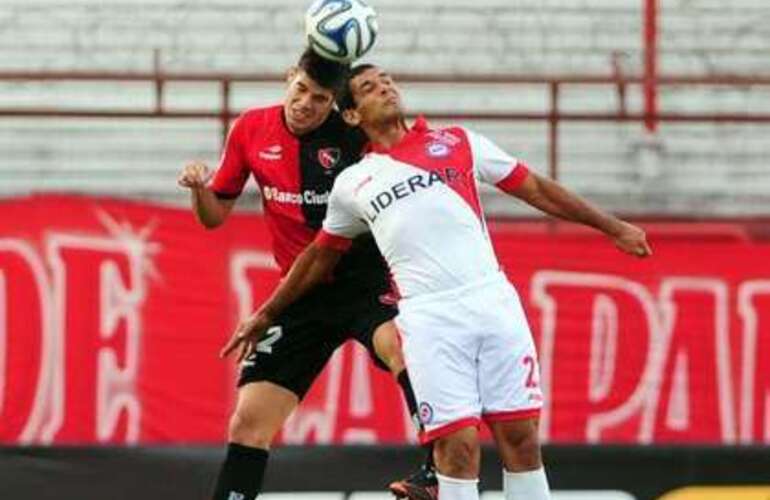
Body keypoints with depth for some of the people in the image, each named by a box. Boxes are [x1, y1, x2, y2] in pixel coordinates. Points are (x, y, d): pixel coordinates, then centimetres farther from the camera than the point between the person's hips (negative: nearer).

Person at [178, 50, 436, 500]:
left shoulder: (353, 134, -9)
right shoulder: (251, 131, 2)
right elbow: (215, 215, 10)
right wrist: (199, 187, -11)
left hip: (365, 281, -4)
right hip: (301, 294, 4)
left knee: (402, 346, -37)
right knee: (249, 420, 0)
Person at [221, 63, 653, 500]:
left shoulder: (459, 142, 14)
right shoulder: (352, 184, 16)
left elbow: (535, 188, 17)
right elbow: (320, 256, 29)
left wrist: (614, 228, 17)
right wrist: (267, 314, 32)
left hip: (494, 301, 1)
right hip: (429, 317, -1)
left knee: (520, 436, -3)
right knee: (458, 444, -12)